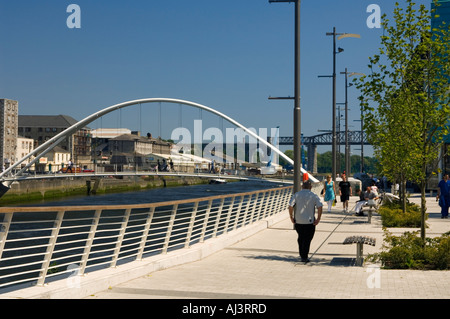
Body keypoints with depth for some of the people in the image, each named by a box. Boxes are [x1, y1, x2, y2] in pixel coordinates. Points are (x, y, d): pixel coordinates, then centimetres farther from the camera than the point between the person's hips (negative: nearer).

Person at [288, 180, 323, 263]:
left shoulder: (296, 195, 0)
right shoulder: (314, 196, -4)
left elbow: (290, 206, -8)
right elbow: (320, 207, -13)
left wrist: (291, 217, 1)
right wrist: (318, 219, -8)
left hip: (298, 221, 2)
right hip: (309, 222, -2)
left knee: (300, 237, 20)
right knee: (307, 239, 6)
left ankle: (301, 254, 28)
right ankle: (304, 257, 4)